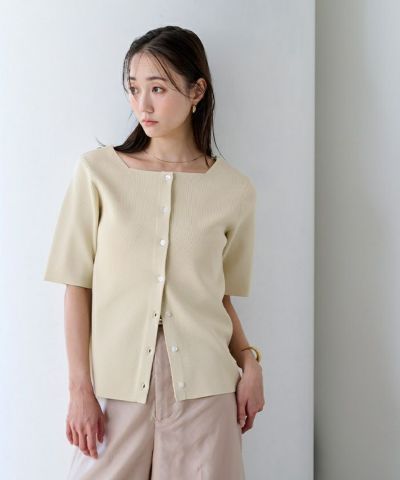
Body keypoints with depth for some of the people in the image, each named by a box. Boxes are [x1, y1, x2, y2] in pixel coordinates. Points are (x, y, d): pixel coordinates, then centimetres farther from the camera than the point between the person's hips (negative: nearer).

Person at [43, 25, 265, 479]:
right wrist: (79, 388, -5)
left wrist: (248, 361, -4)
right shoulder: (97, 170, -2)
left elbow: (221, 295, 10)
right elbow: (78, 286, -2)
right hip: (115, 383, 0)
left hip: (204, 387, 1)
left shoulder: (234, 190, 2)